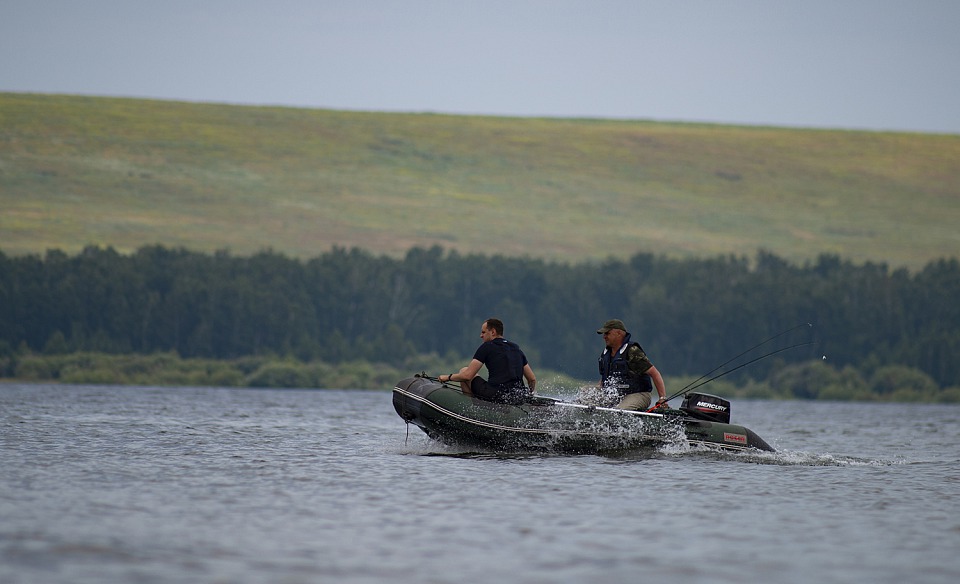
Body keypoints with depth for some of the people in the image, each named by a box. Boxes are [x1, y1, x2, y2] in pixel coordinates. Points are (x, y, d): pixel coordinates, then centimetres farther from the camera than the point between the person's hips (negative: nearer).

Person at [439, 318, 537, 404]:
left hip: (496, 396, -7)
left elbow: (467, 376, -5)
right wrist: (529, 396, 34)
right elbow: (532, 379, 18)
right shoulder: (517, 349, 18)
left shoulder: (487, 347, 0)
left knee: (463, 371, 12)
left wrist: (448, 377, 12)